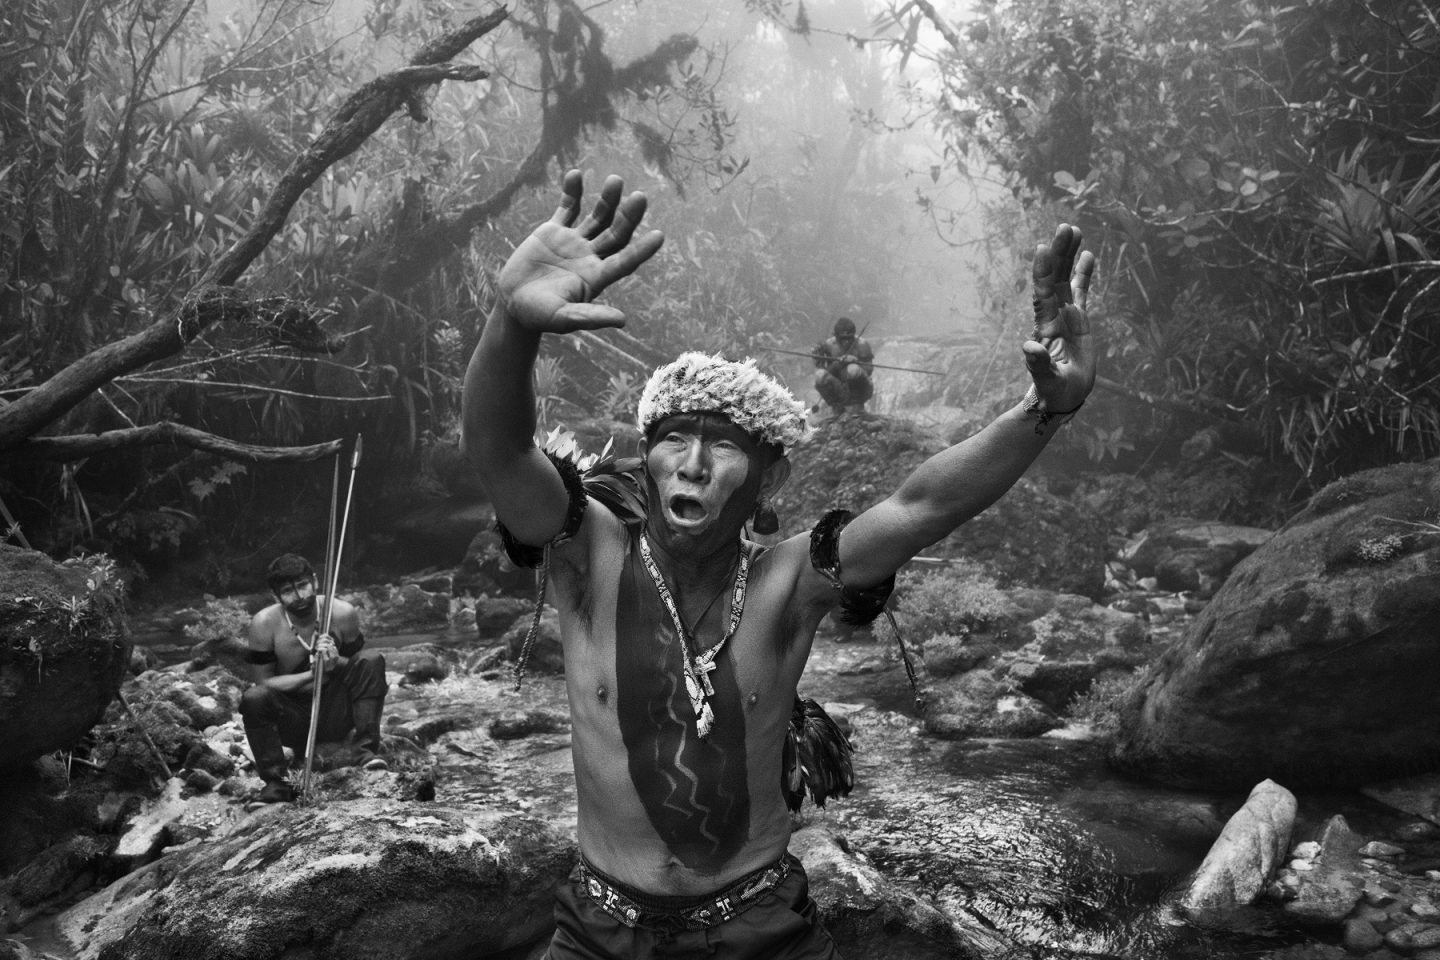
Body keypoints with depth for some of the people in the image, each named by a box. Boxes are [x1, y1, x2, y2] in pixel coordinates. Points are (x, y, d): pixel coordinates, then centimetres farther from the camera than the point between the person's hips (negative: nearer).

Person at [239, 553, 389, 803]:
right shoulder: (263, 624, -14)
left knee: (371, 660, -21)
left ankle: (368, 751, -20)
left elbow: (359, 670, -1)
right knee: (253, 698, -30)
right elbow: (264, 682, -11)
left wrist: (336, 663, -25)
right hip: (294, 720, 0)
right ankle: (275, 780, -14)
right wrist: (313, 674, -25)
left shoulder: (342, 614, -12)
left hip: (337, 715, 1)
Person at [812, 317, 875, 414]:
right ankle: (837, 407, -7)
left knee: (853, 369, -35)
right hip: (838, 390, 2)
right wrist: (837, 363, -24)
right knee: (820, 374, -28)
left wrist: (856, 361, -28)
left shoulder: (861, 344, -10)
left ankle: (856, 406, -11)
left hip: (859, 390, -2)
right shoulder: (829, 344, -5)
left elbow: (869, 370, -10)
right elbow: (827, 371, -5)